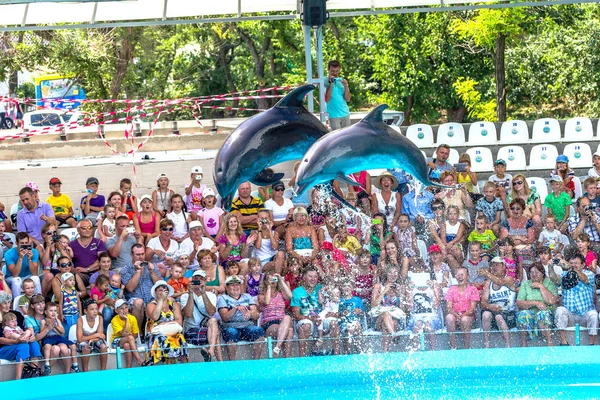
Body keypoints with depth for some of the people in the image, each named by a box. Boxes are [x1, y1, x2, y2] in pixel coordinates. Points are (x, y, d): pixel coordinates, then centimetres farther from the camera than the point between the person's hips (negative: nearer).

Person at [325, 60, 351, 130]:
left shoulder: (342, 81, 8)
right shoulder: (325, 82, -5)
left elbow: (347, 99, 4)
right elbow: (327, 99, -15)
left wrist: (345, 86, -10)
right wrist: (330, 84, -18)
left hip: (345, 114, 5)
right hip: (334, 116, -5)